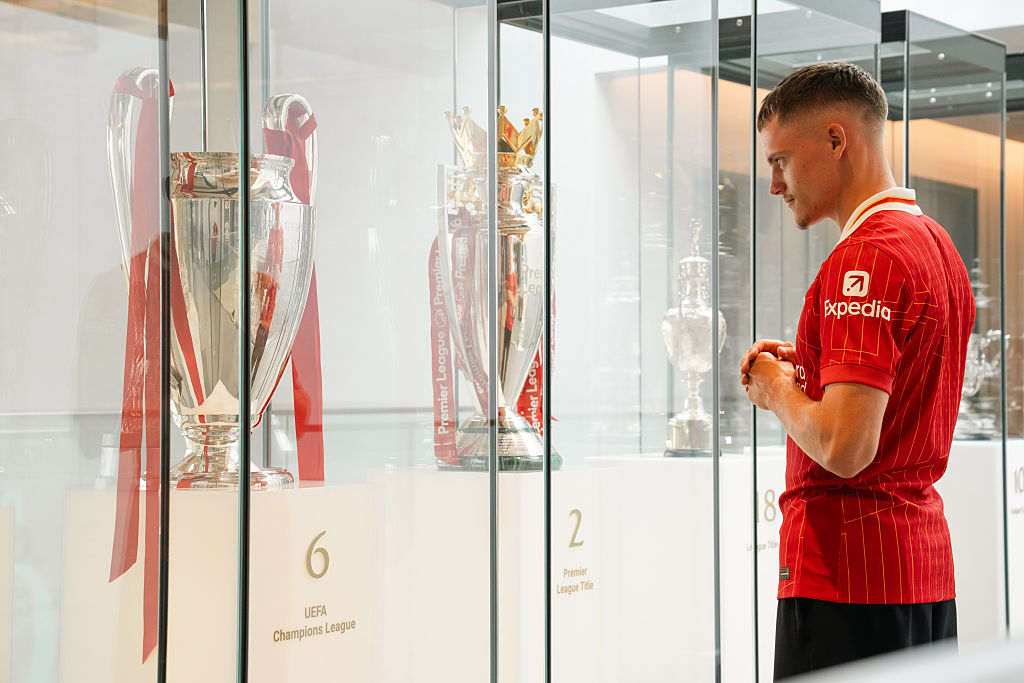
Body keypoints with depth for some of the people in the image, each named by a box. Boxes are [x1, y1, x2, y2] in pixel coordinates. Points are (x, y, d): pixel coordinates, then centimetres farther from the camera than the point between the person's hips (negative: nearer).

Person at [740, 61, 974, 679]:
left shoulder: (866, 259, -17)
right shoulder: (939, 245, 14)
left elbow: (846, 447, -24)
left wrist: (775, 389, -6)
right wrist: (806, 368, 13)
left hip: (847, 569, -10)